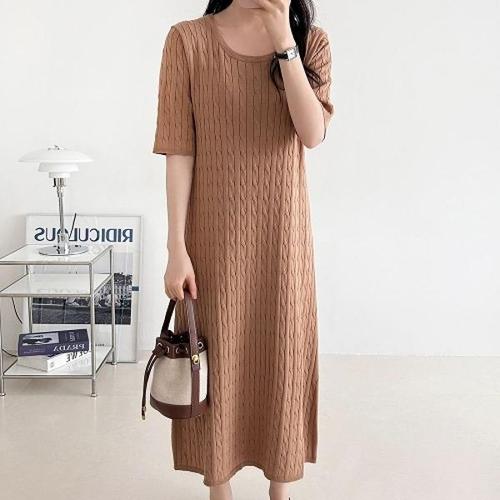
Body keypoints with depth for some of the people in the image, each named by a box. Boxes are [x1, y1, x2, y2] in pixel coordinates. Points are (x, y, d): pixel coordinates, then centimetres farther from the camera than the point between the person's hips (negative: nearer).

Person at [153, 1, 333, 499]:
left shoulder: (311, 41, 3)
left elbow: (313, 133, -13)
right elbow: (179, 150, -7)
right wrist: (176, 247, -10)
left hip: (282, 230, 2)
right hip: (215, 232, -1)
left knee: (283, 358, 10)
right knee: (216, 359, 7)